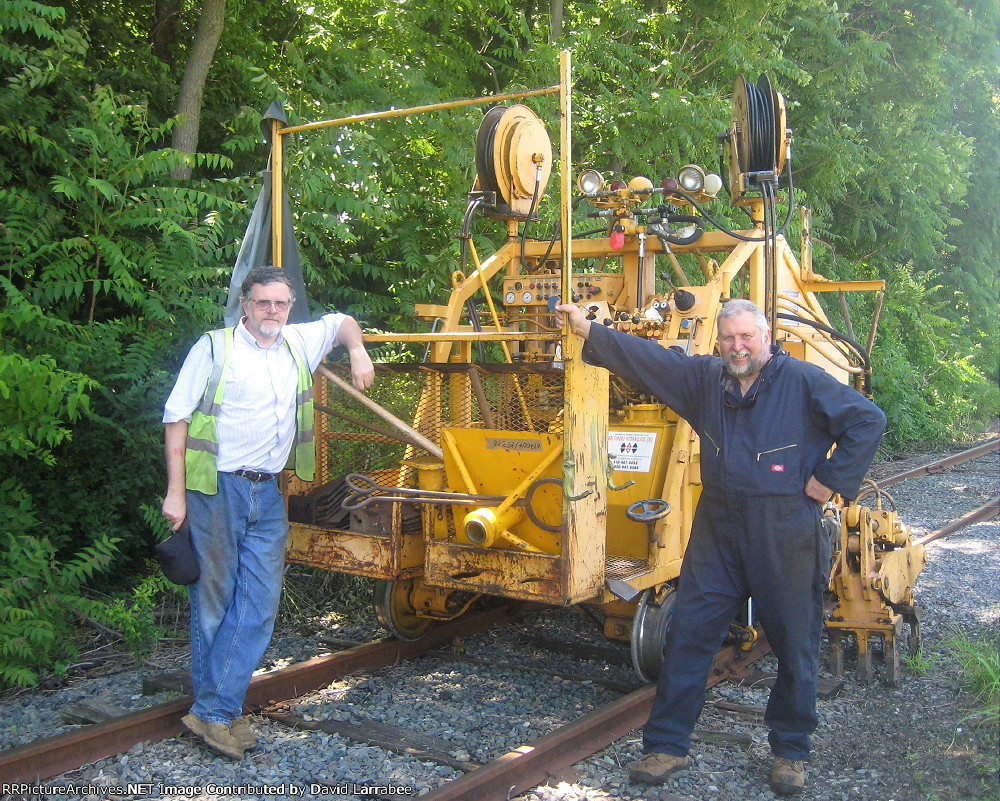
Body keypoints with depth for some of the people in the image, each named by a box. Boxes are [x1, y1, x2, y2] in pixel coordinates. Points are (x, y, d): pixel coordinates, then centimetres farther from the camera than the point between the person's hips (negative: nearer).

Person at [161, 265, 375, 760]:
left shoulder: (299, 343, 12)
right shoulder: (214, 348, -2)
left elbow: (342, 322, 31)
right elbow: (177, 418, -4)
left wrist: (358, 352, 9)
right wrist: (175, 491, -10)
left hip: (267, 495, 5)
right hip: (217, 490, -5)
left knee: (260, 602, 0)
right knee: (214, 601, 2)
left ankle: (215, 712, 6)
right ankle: (212, 709, 13)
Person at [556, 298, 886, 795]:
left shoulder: (803, 381, -6)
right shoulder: (705, 378, 8)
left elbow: (868, 420, -7)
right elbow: (646, 358, 6)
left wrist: (831, 480, -9)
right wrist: (588, 330, 0)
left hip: (785, 538, -3)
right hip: (717, 534, 4)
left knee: (795, 646, 8)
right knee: (687, 636, 4)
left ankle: (790, 751, 27)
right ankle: (667, 746, 15)